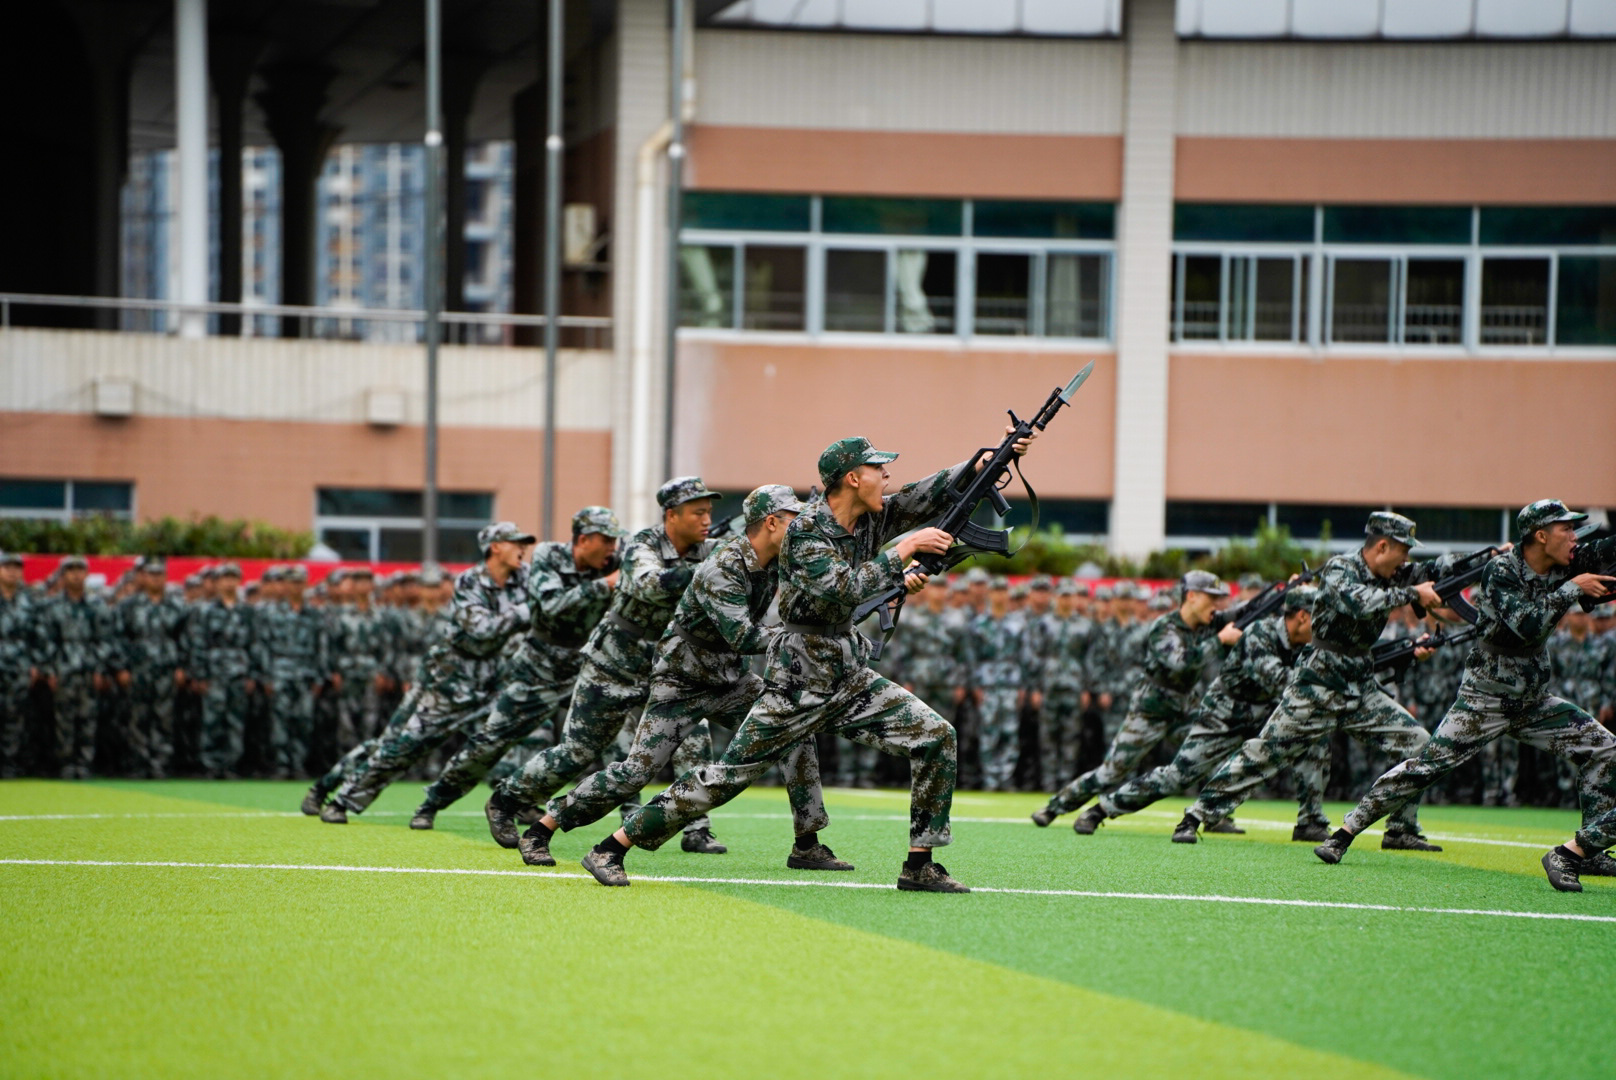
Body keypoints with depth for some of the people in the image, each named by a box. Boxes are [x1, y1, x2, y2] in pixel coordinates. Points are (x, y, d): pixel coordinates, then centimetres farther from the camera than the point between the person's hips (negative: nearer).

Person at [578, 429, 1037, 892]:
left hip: (851, 678, 8)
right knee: (728, 776, -8)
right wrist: (905, 549, -24)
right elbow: (845, 590, -30)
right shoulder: (806, 533, -17)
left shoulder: (869, 518, 5)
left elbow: (933, 493, 6)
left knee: (937, 737, -4)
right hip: (798, 684, -8)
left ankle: (919, 867, 1)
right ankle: (610, 849, -1)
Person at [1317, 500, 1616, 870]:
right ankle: (1344, 833, -8)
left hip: (1534, 701, 7)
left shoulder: (1563, 566, 2)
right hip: (1485, 700, -7)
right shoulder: (1501, 571, -17)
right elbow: (1528, 626, -28)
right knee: (1426, 766, -13)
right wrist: (1572, 590, -25)